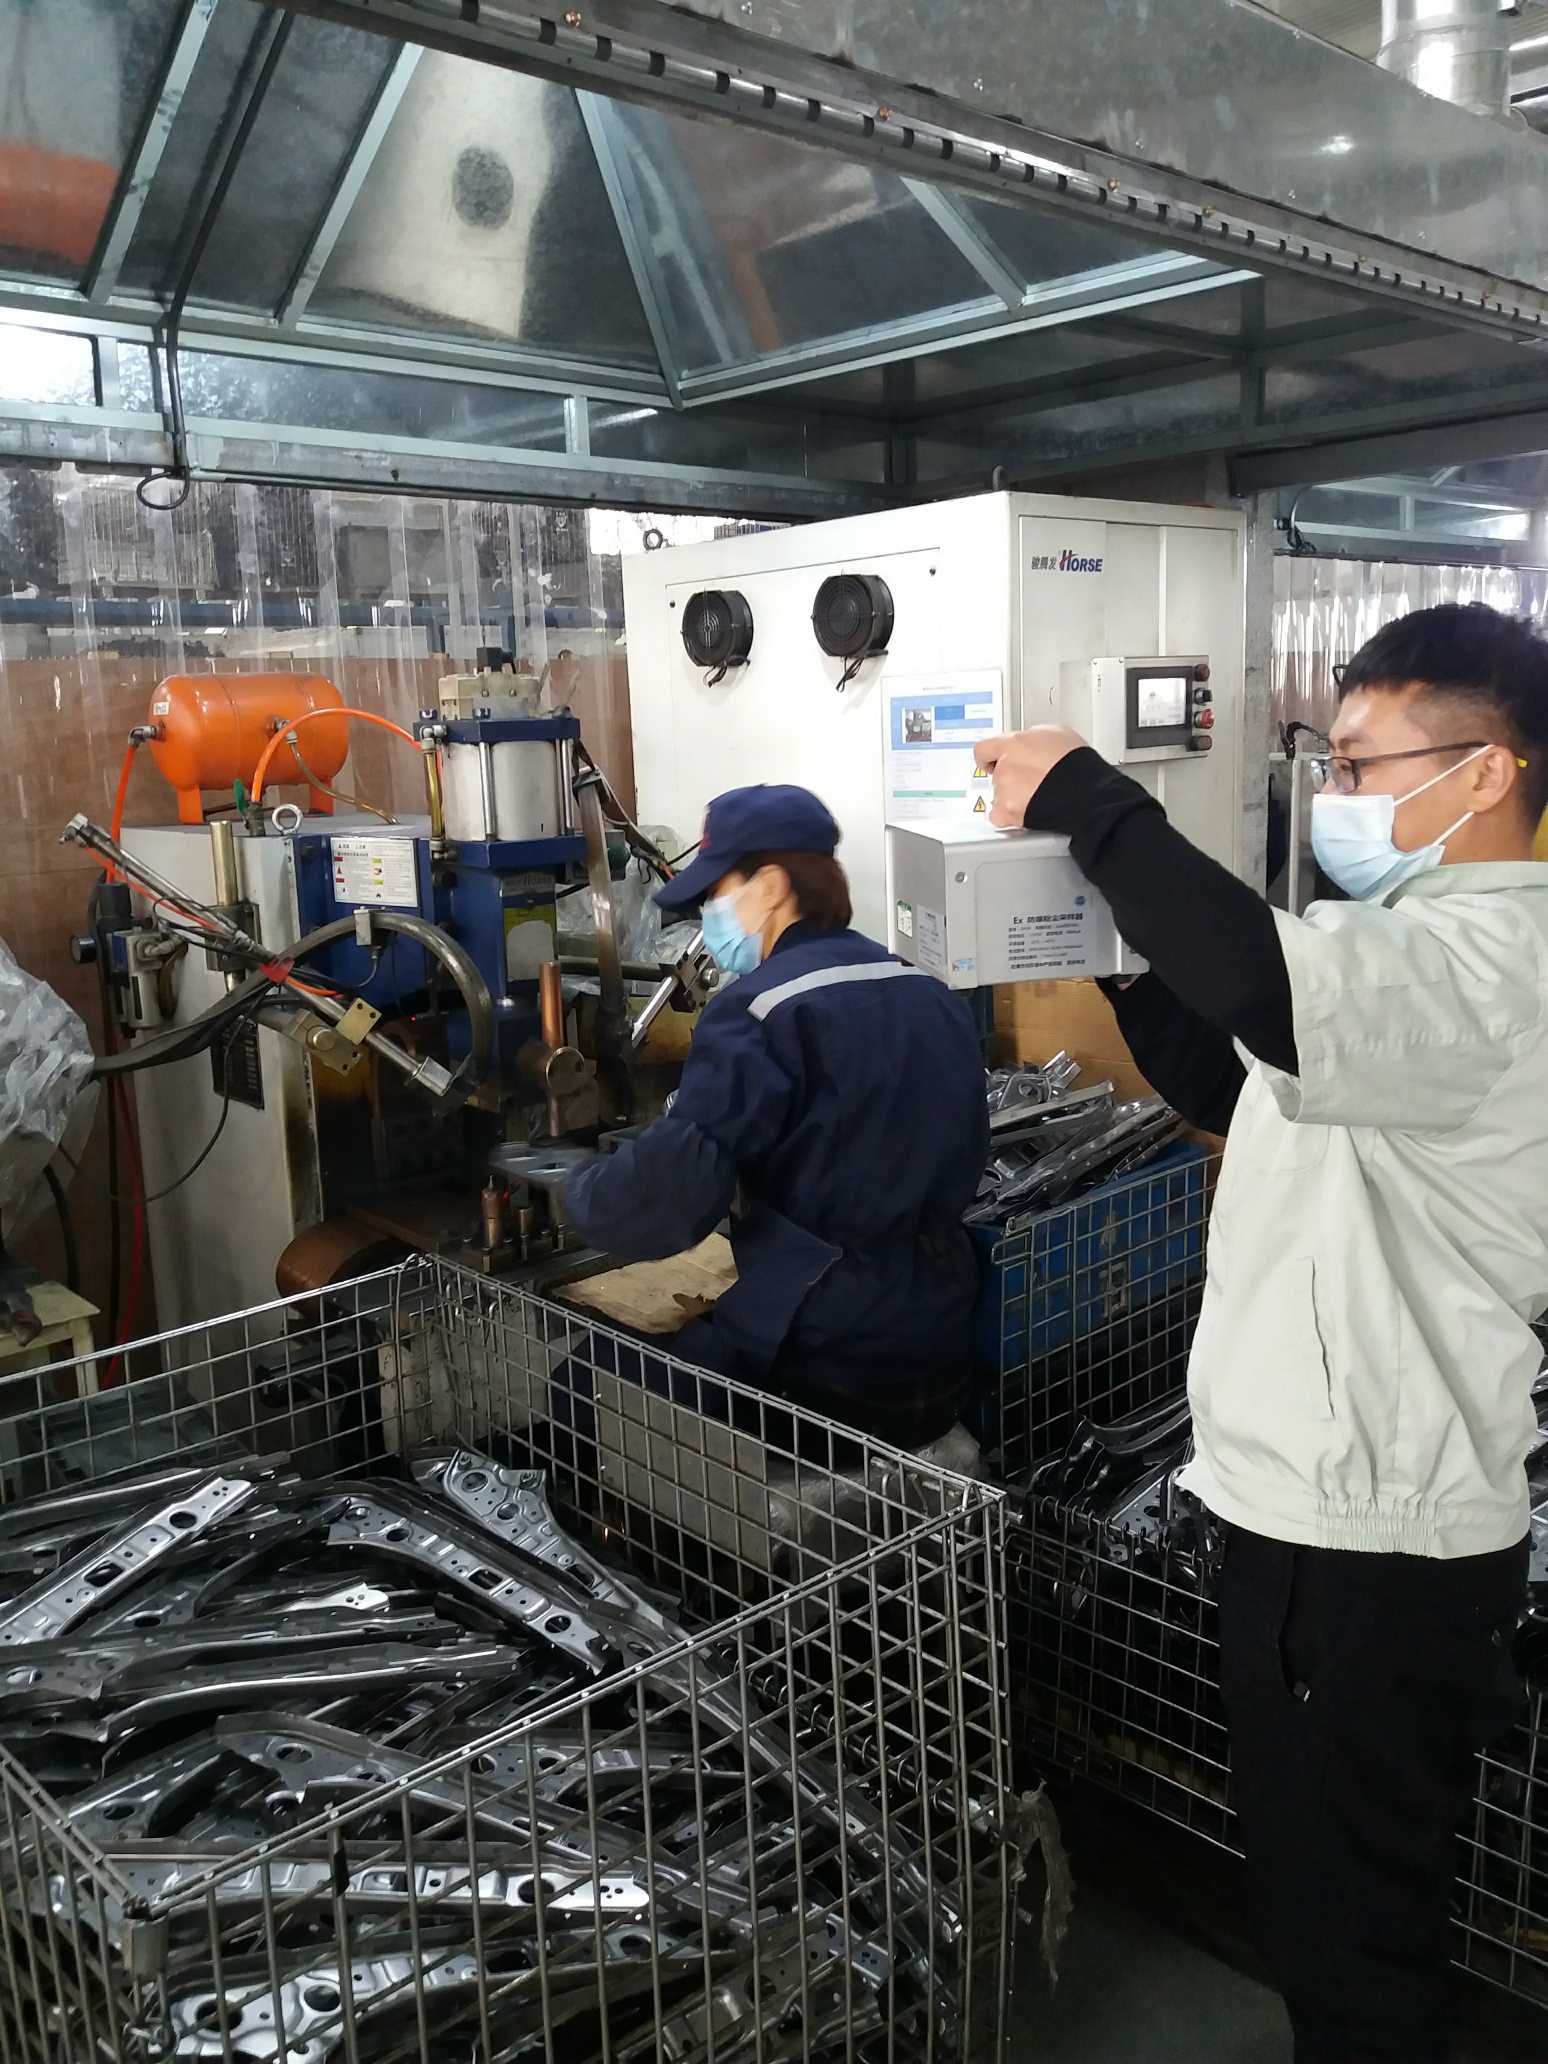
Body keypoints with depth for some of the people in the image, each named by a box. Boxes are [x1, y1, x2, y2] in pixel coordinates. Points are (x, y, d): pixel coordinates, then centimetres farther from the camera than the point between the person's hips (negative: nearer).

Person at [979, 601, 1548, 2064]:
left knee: (1348, 1919, 10)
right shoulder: (1426, 935, 12)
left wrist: (1083, 798, -31)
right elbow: (1229, 1085, 19)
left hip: (1370, 1541, -10)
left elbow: (1269, 990, -44)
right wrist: (1129, 940, 5)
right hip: (1319, 1500, 10)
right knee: (1317, 1877, 27)